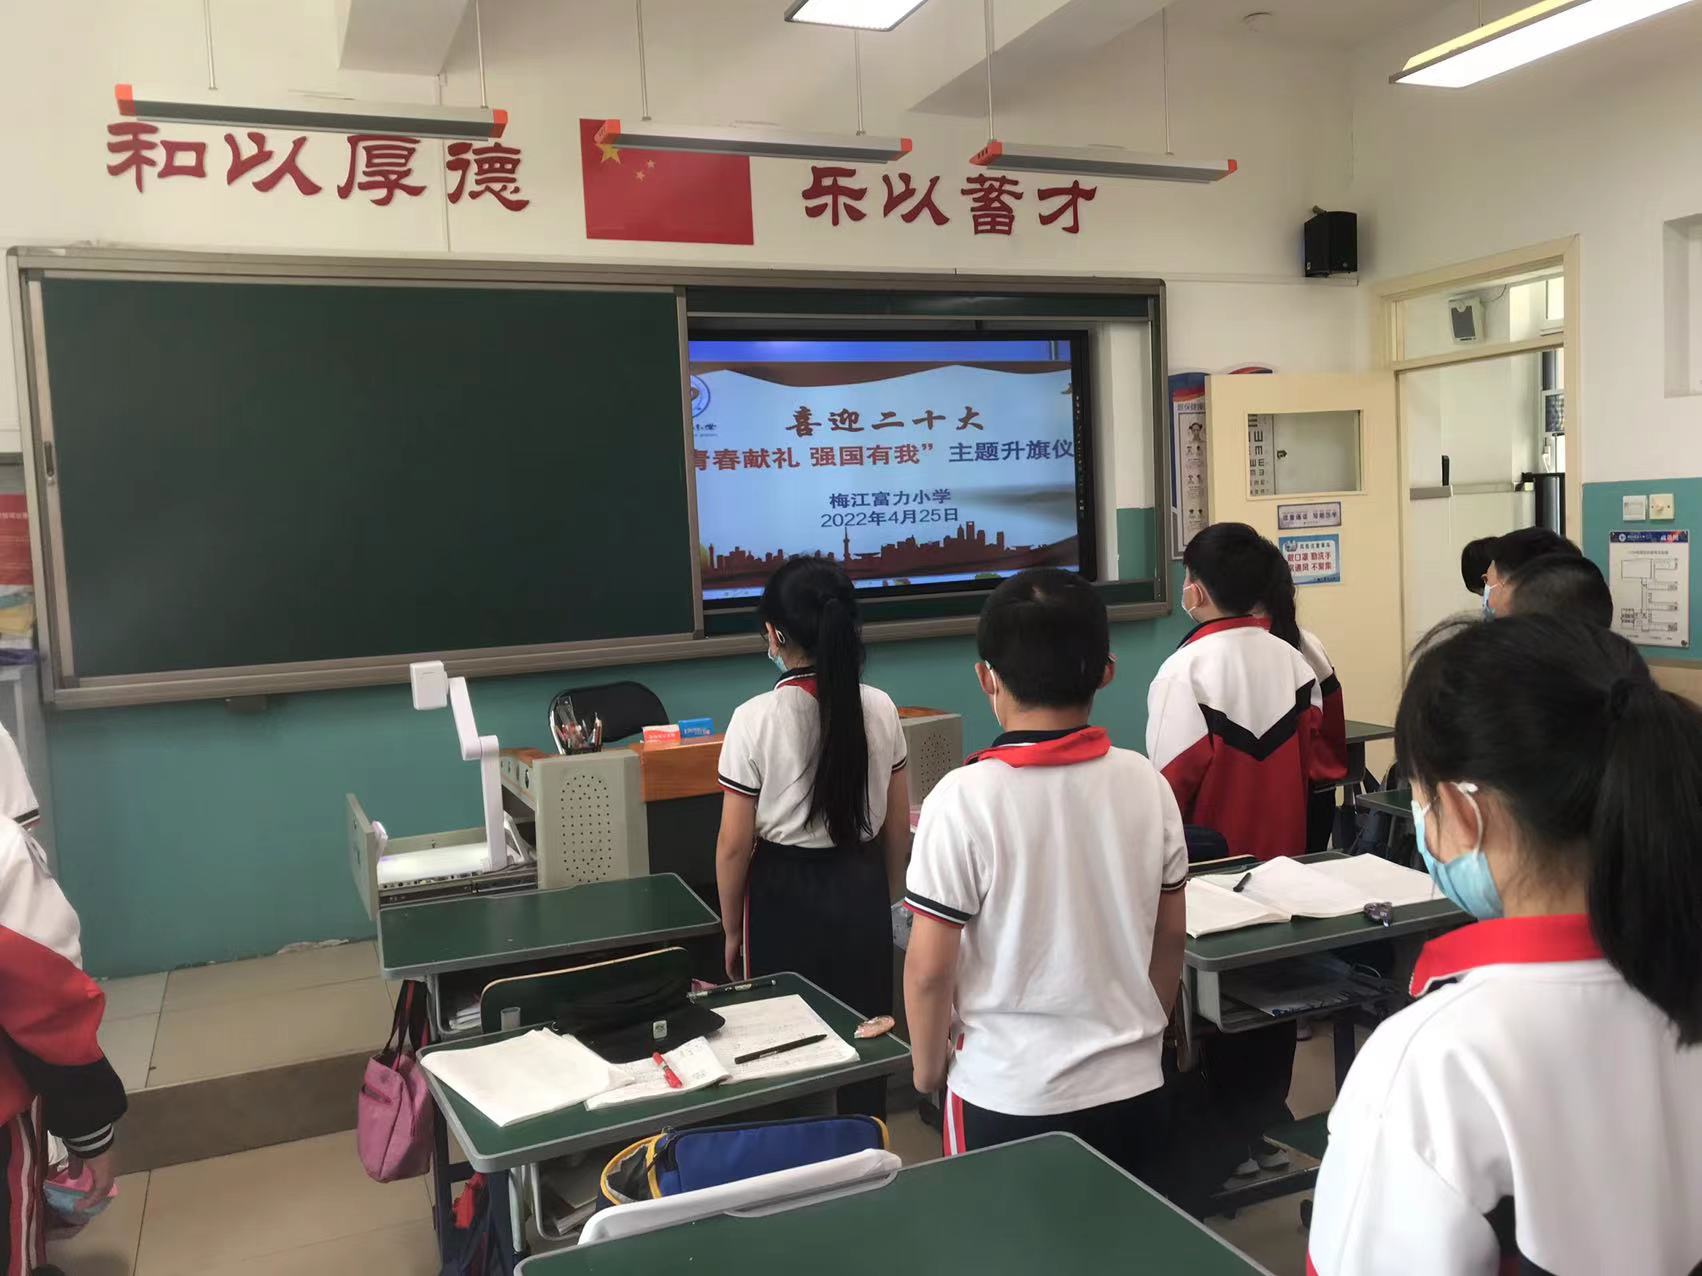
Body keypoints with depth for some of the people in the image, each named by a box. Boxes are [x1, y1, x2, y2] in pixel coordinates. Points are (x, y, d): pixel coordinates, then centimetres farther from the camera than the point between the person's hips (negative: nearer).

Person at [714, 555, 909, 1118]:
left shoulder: (756, 719, -16)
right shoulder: (880, 708, -5)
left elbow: (735, 845, -11)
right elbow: (898, 828, 4)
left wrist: (732, 930, 3)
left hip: (786, 893, -3)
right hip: (862, 887, 4)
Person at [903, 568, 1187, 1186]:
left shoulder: (965, 799, -19)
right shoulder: (1145, 782, -6)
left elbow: (929, 968, -14)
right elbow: (1169, 935, 4)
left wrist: (928, 1066, 3)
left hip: (1010, 1096, -4)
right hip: (1134, 1084, 4)